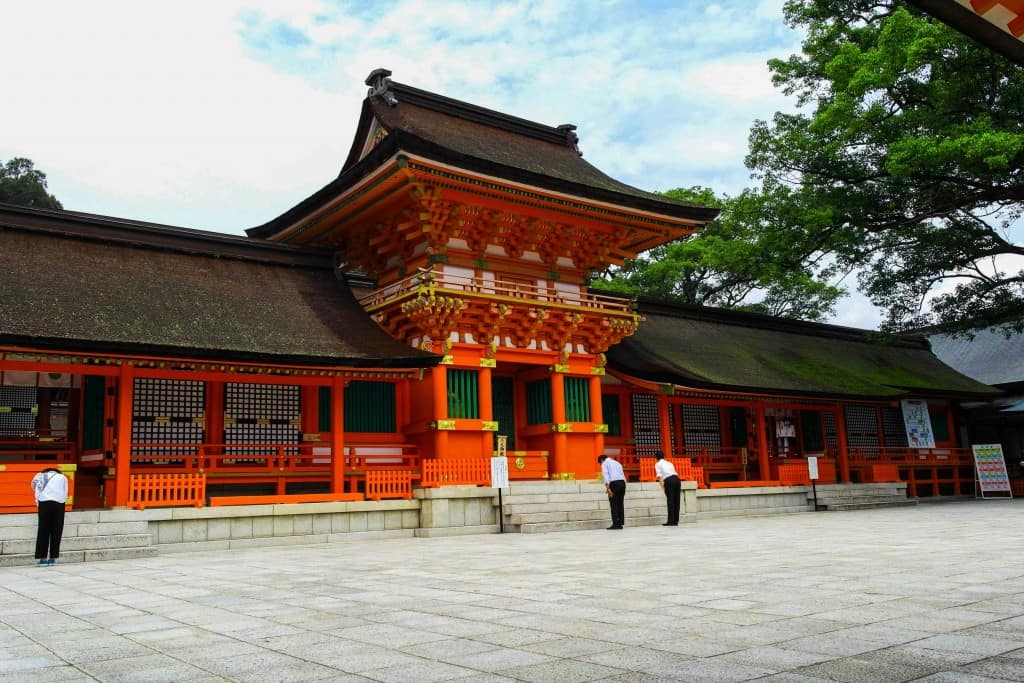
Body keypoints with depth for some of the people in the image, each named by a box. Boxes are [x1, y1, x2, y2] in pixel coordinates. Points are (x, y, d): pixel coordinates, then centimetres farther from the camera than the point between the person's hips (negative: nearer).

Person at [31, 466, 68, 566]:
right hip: (59, 503, 0)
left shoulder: (41, 476, 21)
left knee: (43, 531, 3)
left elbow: (37, 492, 12)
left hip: (44, 503, 0)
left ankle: (42, 558, -1)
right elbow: (65, 494, 14)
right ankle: (53, 558, 4)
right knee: (56, 532, 4)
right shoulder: (63, 477, 21)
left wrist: (38, 505, 17)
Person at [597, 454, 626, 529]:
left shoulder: (605, 463, 9)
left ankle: (615, 524, -7)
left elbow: (605, 475, -6)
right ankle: (621, 523, 8)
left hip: (614, 483, -6)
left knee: (614, 504, -3)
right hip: (622, 482, 6)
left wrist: (608, 488, -15)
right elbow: (622, 475, 20)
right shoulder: (617, 463, 28)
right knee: (621, 503, 9)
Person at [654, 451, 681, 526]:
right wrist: (679, 486, 24)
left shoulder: (658, 464, 13)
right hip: (677, 479, 5)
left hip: (669, 481, -5)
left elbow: (659, 476, -1)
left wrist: (662, 486, -7)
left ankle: (671, 521, -2)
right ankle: (676, 521, 12)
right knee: (676, 501, 9)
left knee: (670, 501, -2)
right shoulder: (669, 463, 29)